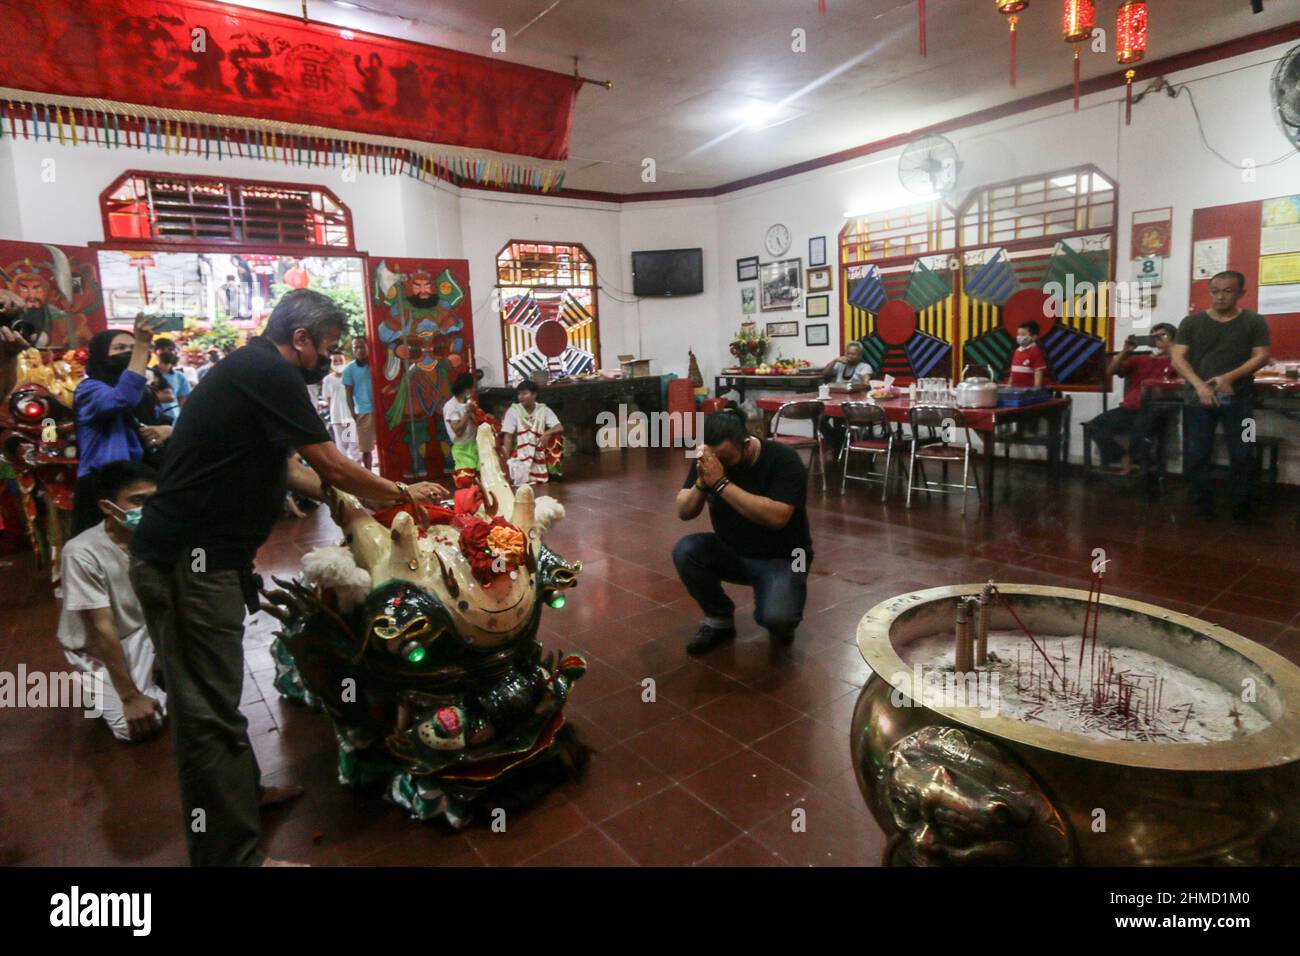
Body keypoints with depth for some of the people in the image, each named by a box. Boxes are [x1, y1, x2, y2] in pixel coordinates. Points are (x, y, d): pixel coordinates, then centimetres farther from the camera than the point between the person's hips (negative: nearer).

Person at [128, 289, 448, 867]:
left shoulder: (251, 370, 15)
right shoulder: (270, 373, -16)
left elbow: (285, 468, 20)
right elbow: (331, 467, -14)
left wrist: (350, 500, 21)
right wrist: (404, 493, 0)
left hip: (194, 554, 11)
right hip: (188, 561, -11)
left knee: (213, 692, 22)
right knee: (209, 709, -3)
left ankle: (241, 792, 39)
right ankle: (232, 854, 8)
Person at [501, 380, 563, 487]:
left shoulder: (544, 410, 0)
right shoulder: (513, 411, -5)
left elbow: (560, 428, -9)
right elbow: (508, 437, -7)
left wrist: (548, 433, -30)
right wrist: (507, 460, -13)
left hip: (538, 458, 2)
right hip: (520, 459, -2)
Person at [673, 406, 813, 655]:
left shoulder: (783, 459, -22)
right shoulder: (709, 459, -8)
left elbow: (776, 517, -35)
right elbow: (683, 512, -8)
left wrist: (721, 483, -37)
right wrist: (701, 483, -29)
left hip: (780, 557, -4)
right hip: (731, 551, 5)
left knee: (776, 618, -30)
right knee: (685, 551, -24)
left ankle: (780, 619, 9)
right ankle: (719, 620, 0)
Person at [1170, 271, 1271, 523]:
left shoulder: (1254, 321, 5)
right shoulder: (1192, 322, 4)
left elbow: (1261, 356, -1)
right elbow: (1177, 357, -3)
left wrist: (1229, 377, -18)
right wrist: (1199, 385, -17)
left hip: (1238, 399, 0)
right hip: (1198, 398, 0)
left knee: (1242, 455, 2)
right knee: (1195, 454, 2)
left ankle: (1241, 507, 13)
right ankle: (1202, 504, 15)